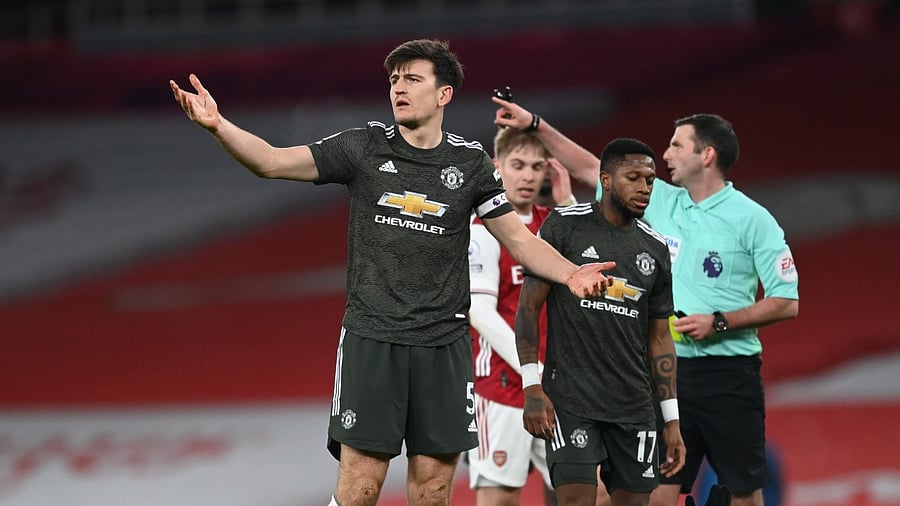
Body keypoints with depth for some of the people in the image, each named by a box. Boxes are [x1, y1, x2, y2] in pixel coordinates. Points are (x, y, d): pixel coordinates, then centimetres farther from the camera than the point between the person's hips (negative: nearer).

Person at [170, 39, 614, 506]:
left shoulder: (470, 162, 5)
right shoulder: (364, 147, 1)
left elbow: (520, 240, 9)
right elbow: (272, 162, -3)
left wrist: (570, 273, -9)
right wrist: (218, 125, -19)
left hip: (444, 344, 1)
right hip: (371, 339, -1)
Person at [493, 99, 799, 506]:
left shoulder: (752, 219, -5)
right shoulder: (660, 200, 10)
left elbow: (786, 303, -7)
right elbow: (590, 170, 18)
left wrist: (719, 323, -15)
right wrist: (535, 125, 16)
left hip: (729, 374, -5)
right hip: (668, 370, 5)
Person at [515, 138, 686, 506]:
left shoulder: (655, 249, 11)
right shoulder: (564, 226, -3)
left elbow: (659, 337, 15)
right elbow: (529, 306, -4)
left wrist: (672, 418, 11)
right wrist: (532, 387, -12)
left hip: (634, 406, 5)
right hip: (571, 398, -5)